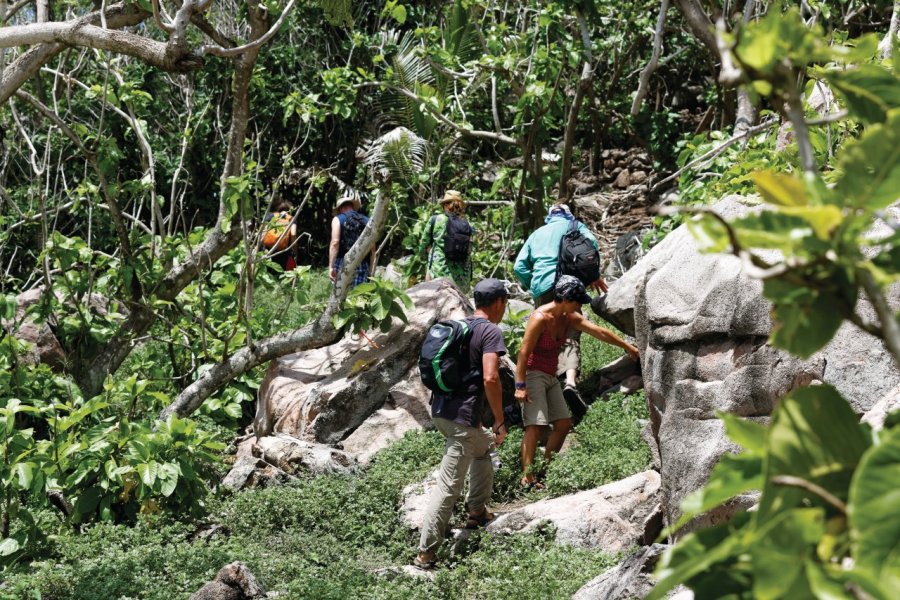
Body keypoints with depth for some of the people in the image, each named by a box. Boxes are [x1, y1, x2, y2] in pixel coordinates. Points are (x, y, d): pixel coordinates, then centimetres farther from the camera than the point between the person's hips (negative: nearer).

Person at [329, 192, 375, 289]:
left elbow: (335, 242, -7)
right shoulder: (366, 221, 16)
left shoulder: (338, 219, 6)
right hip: (362, 265, 3)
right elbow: (372, 247, 11)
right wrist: (371, 270, 15)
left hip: (343, 263, -3)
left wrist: (331, 266, -9)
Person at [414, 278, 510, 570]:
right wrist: (500, 421, -14)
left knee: (484, 446, 32)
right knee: (449, 486, -4)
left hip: (439, 409, 9)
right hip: (462, 418, -9)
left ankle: (477, 511, 41)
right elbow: (490, 378, -23)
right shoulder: (490, 331, -12)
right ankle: (426, 553, -5)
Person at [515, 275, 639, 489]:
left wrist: (629, 347, 18)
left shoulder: (569, 318, 5)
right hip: (533, 375, -9)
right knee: (536, 425, -16)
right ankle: (527, 477, -18)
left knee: (563, 423, 6)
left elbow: (600, 332, 12)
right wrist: (520, 385, -24)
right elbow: (524, 352, -20)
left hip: (550, 377, 9)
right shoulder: (541, 318, -19)